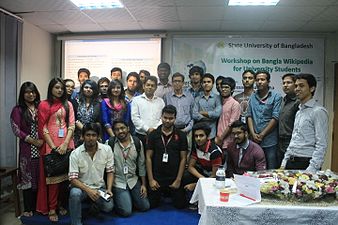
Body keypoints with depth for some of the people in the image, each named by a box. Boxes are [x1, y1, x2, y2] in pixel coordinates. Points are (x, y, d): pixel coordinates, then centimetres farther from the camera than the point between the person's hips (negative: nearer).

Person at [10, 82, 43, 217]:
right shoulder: (18, 110, 0)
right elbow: (16, 130, -5)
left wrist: (43, 140, -6)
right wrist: (33, 141, -10)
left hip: (41, 147, 2)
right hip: (27, 148, -2)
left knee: (40, 177, 7)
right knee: (27, 178, 5)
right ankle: (28, 209, 17)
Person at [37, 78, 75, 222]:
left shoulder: (68, 104, 10)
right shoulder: (44, 105, 1)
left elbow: (72, 125, 3)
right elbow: (43, 128, -5)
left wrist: (65, 143, -10)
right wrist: (53, 147, -12)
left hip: (66, 145, 3)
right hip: (50, 146, -3)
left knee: (65, 176, 7)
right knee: (52, 176, 1)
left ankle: (62, 204, 22)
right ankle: (52, 208, 11)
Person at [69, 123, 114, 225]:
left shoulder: (107, 149, -9)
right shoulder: (75, 154, -15)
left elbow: (110, 171, -1)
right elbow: (73, 178, -15)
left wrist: (109, 189, -15)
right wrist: (88, 190, -29)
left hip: (99, 187, 2)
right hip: (82, 186, -1)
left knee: (108, 207, -21)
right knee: (75, 193, -34)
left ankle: (95, 206, 15)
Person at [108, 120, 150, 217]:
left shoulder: (137, 142, -4)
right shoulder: (110, 143, -12)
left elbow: (141, 165, 4)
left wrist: (143, 184, 5)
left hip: (133, 180, 4)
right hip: (117, 181, -3)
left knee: (145, 207, 3)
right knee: (126, 212, -9)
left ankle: (129, 198, 30)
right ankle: (116, 199, 21)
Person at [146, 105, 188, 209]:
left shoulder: (181, 136, -3)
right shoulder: (153, 135, -2)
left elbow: (183, 158, -2)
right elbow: (148, 157, -2)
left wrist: (178, 180, -7)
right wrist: (151, 179, -6)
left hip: (174, 178, 0)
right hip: (157, 178, 0)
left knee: (180, 205, 5)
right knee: (152, 205, 7)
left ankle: (170, 193, 35)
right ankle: (162, 193, 37)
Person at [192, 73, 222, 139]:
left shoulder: (217, 98, 2)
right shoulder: (197, 99, 8)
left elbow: (217, 113, -12)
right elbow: (194, 115, -3)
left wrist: (202, 113, -3)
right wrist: (210, 116, -9)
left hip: (212, 133, -2)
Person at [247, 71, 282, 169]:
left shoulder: (276, 96, -3)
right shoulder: (252, 97, 11)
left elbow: (275, 118, -9)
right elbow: (249, 116, 9)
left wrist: (261, 135, -9)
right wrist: (253, 134, -4)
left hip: (270, 142, -4)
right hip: (254, 141, 4)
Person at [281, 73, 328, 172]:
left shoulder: (318, 111, -11)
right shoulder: (299, 112, 14)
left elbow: (321, 145, -15)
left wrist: (311, 169, -20)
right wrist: (284, 163, 13)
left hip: (306, 163, -7)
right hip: (291, 162, 7)